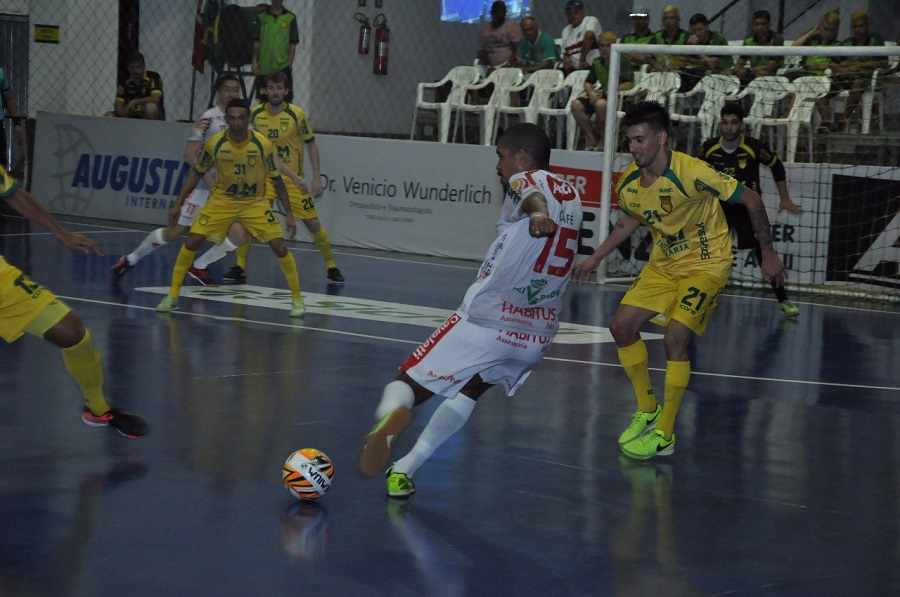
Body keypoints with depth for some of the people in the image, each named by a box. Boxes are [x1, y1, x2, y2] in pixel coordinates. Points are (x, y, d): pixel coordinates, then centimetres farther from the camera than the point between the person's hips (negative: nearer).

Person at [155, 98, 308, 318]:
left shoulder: (263, 145, -18)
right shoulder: (214, 143, -16)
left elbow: (277, 180, -6)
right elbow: (196, 173, 0)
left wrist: (289, 213, -6)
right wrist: (178, 203, -2)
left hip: (255, 203, -1)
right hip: (222, 200, 1)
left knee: (279, 246, -14)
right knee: (192, 241, -12)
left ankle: (297, 298, 4)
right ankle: (172, 295, 3)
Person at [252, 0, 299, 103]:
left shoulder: (290, 17, 2)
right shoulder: (261, 16, 6)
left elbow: (293, 44, 2)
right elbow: (256, 41, 8)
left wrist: (290, 64, -4)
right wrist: (254, 61, 0)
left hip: (283, 66, -2)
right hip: (264, 66, 2)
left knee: (286, 99, -4)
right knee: (263, 99, 7)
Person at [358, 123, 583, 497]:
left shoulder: (526, 180, -3)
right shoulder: (573, 196, 18)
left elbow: (533, 197, -28)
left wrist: (538, 215, -49)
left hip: (486, 321, -7)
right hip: (538, 335, 7)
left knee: (408, 385, 0)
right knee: (468, 391, 27)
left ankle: (391, 413, -35)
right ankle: (403, 471, 19)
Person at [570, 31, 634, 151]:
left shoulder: (622, 62, -7)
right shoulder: (597, 63, 12)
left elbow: (628, 85, -17)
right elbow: (588, 83, 16)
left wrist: (605, 92, -22)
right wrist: (591, 93, -9)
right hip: (602, 94, 7)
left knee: (600, 104, -39)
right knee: (576, 105, -15)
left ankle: (603, 140, -18)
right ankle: (592, 138, -7)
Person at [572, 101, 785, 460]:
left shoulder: (692, 173, -29)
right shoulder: (629, 183, -9)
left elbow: (751, 200, -18)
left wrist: (768, 254, -12)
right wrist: (594, 259, 15)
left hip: (706, 264, -7)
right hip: (663, 264, 7)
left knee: (675, 338, -21)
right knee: (622, 326, -1)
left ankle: (664, 435, -10)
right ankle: (648, 409, 20)